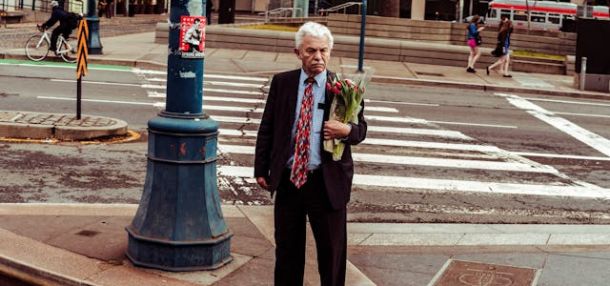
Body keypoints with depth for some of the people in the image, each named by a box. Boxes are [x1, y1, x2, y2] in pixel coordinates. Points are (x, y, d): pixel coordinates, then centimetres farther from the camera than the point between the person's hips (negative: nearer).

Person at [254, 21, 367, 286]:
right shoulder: (281, 83, 3)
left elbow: (360, 129, 2)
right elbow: (267, 128, 6)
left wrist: (347, 131, -21)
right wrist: (261, 169, 3)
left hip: (328, 182, -2)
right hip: (288, 179, 2)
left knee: (332, 249, 7)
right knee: (287, 249, 14)